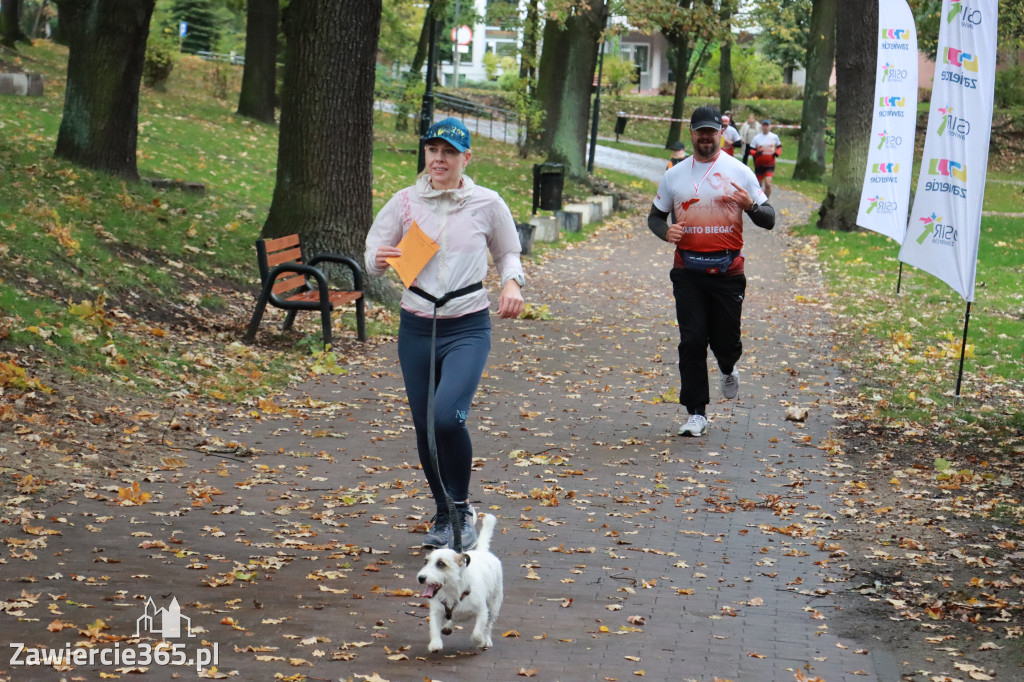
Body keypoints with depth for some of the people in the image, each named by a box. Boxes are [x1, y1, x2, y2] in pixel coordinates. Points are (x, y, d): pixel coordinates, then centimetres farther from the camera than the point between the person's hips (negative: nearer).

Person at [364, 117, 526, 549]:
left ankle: (462, 509, 0)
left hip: (468, 327, -3)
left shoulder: (486, 204, -2)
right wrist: (380, 260, -15)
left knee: (448, 416, -22)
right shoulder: (406, 202, 1)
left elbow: (507, 253, 14)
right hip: (416, 327, 3)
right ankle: (442, 516, 29)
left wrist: (512, 283, -7)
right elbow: (372, 258, 8)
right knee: (425, 427, 8)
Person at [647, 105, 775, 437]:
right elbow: (655, 215, 17)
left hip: (727, 270, -1)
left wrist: (750, 205, -19)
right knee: (692, 341, -5)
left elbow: (768, 220, 4)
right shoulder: (674, 175, 8)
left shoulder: (739, 172, 3)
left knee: (725, 339, 3)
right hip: (688, 271, 1)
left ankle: (728, 370, 41)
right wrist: (665, 231, -6)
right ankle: (696, 413, 2)